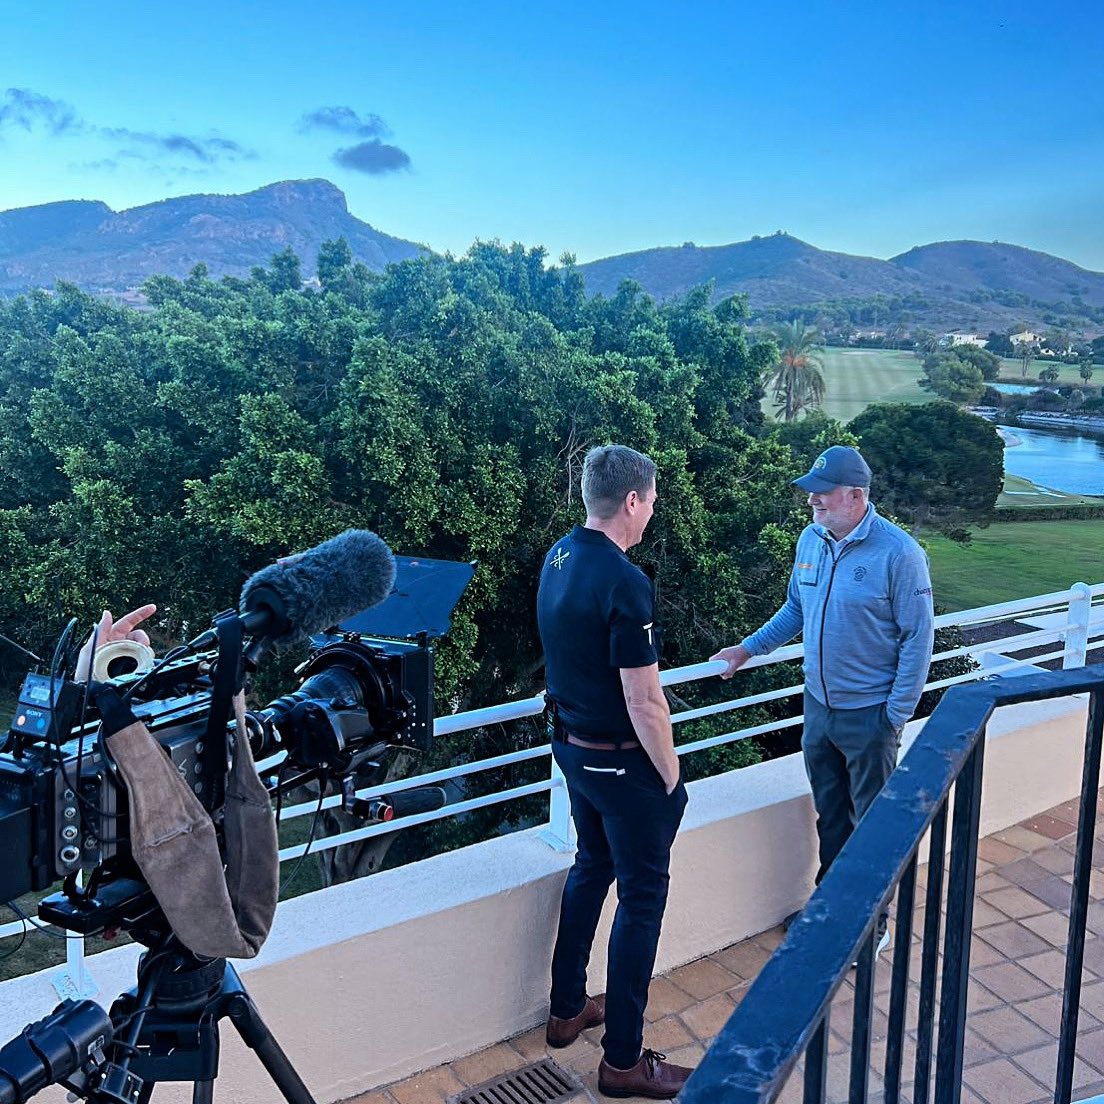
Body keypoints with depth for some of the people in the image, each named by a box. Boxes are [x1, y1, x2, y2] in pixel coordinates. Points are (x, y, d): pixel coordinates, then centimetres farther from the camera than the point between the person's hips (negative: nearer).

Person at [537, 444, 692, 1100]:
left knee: (592, 866, 24)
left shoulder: (558, 558, 0)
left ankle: (568, 1009, 38)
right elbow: (644, 703, -23)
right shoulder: (624, 583, -26)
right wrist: (671, 776, -11)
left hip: (572, 744, 9)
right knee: (642, 896, 5)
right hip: (622, 761, -8)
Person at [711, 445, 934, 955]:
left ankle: (873, 923, 27)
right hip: (818, 705, 6)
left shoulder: (898, 552, -19)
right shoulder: (811, 540, -1)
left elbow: (918, 636, -15)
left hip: (868, 715, -6)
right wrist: (749, 648, 10)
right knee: (829, 814, 20)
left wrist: (896, 714, -15)